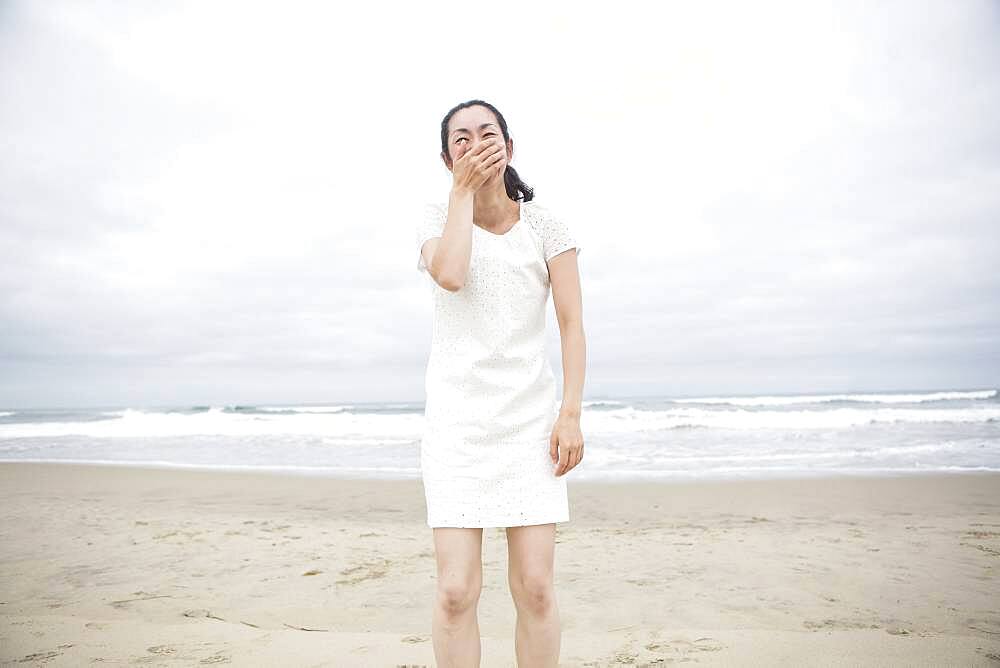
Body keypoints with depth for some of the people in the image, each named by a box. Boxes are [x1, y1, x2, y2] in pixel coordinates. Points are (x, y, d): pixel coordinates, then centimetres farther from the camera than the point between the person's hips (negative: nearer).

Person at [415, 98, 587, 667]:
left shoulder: (545, 223, 4)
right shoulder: (438, 217, 5)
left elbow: (573, 324, 0)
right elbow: (449, 274, -19)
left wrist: (571, 413, -9)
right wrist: (464, 191, -8)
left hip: (530, 417, 1)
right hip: (457, 417, 0)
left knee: (535, 588, -1)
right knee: (457, 591, -5)